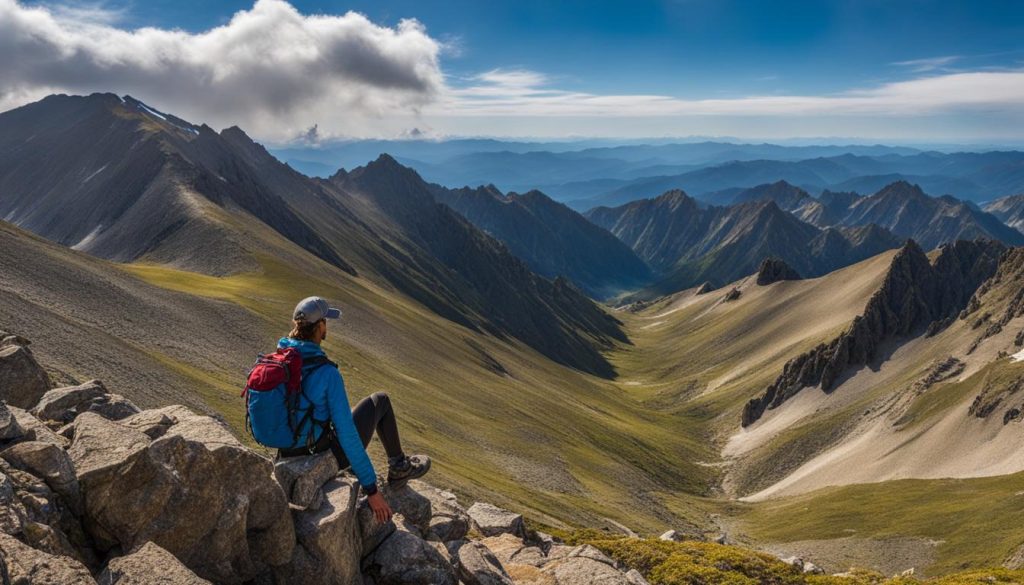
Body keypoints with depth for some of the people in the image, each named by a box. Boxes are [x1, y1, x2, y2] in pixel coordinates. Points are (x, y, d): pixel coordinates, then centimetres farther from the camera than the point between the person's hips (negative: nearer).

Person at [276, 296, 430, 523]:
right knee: (380, 400, 13)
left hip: (291, 456, 6)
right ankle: (398, 466, 31)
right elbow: (347, 435, -26)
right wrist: (371, 489, -20)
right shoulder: (327, 374, -27)